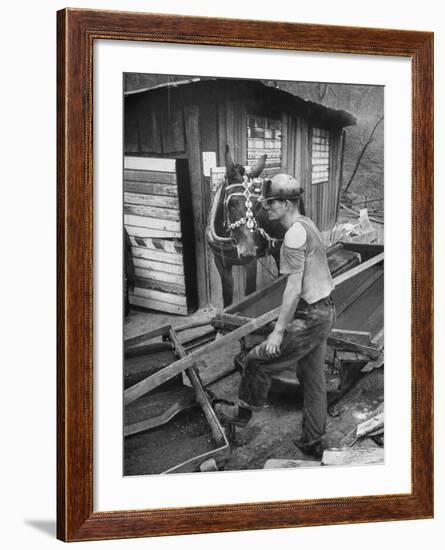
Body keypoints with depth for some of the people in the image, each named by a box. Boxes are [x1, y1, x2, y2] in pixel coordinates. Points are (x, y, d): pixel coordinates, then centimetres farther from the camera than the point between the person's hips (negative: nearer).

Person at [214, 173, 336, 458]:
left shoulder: (294, 234, -20)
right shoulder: (308, 225, 11)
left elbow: (294, 289, -23)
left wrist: (278, 331, -18)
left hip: (311, 317, -10)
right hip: (325, 311, 10)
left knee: (258, 361, 2)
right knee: (313, 379, 17)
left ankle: (242, 412, 21)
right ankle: (313, 443, 26)